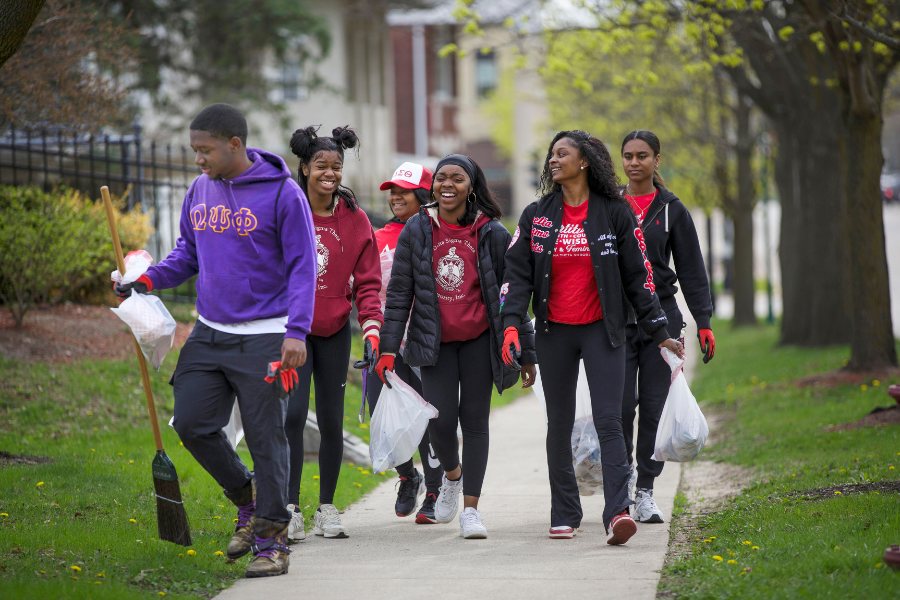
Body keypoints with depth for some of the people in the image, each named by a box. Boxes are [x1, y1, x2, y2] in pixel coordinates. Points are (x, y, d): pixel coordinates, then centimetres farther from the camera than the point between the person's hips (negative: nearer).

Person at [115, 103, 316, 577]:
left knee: (265, 438, -2)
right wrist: (148, 279, 1)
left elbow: (302, 266, -9)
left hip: (263, 338, -6)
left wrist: (297, 332, -17)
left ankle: (271, 539, 8)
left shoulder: (281, 194, -10)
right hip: (209, 334, 6)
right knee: (191, 423, 0)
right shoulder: (200, 191, 8)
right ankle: (247, 497, 22)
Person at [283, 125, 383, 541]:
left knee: (331, 421, 6)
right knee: (293, 413, -13)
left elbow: (367, 280, 4)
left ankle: (326, 508, 18)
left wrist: (371, 327, -8)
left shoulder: (354, 219, 1)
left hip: (334, 333, 2)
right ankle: (290, 509, -9)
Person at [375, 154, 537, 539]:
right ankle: (452, 474, 24)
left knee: (475, 419, 0)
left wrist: (526, 353, 2)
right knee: (441, 419, -9)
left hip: (479, 340, 0)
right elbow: (399, 293, 2)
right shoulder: (417, 231, -1)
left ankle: (471, 508, 5)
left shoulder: (491, 234, -2)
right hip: (435, 341, 0)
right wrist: (388, 347, -4)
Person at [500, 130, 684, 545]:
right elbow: (518, 273, 1)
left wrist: (659, 331, 4)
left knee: (609, 420, -13)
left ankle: (617, 512, -21)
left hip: (602, 330, -2)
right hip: (554, 332, 2)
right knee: (559, 424, 7)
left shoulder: (615, 213, 0)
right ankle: (564, 514, 18)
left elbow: (637, 274, 4)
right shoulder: (537, 216, 5)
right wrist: (512, 323, -14)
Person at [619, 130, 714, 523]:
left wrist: (703, 321, 0)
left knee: (655, 406, 0)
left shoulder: (672, 210, 6)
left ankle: (645, 490, 8)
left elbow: (691, 269, 7)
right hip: (615, 320, 0)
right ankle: (623, 469, 11)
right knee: (620, 405, -11)